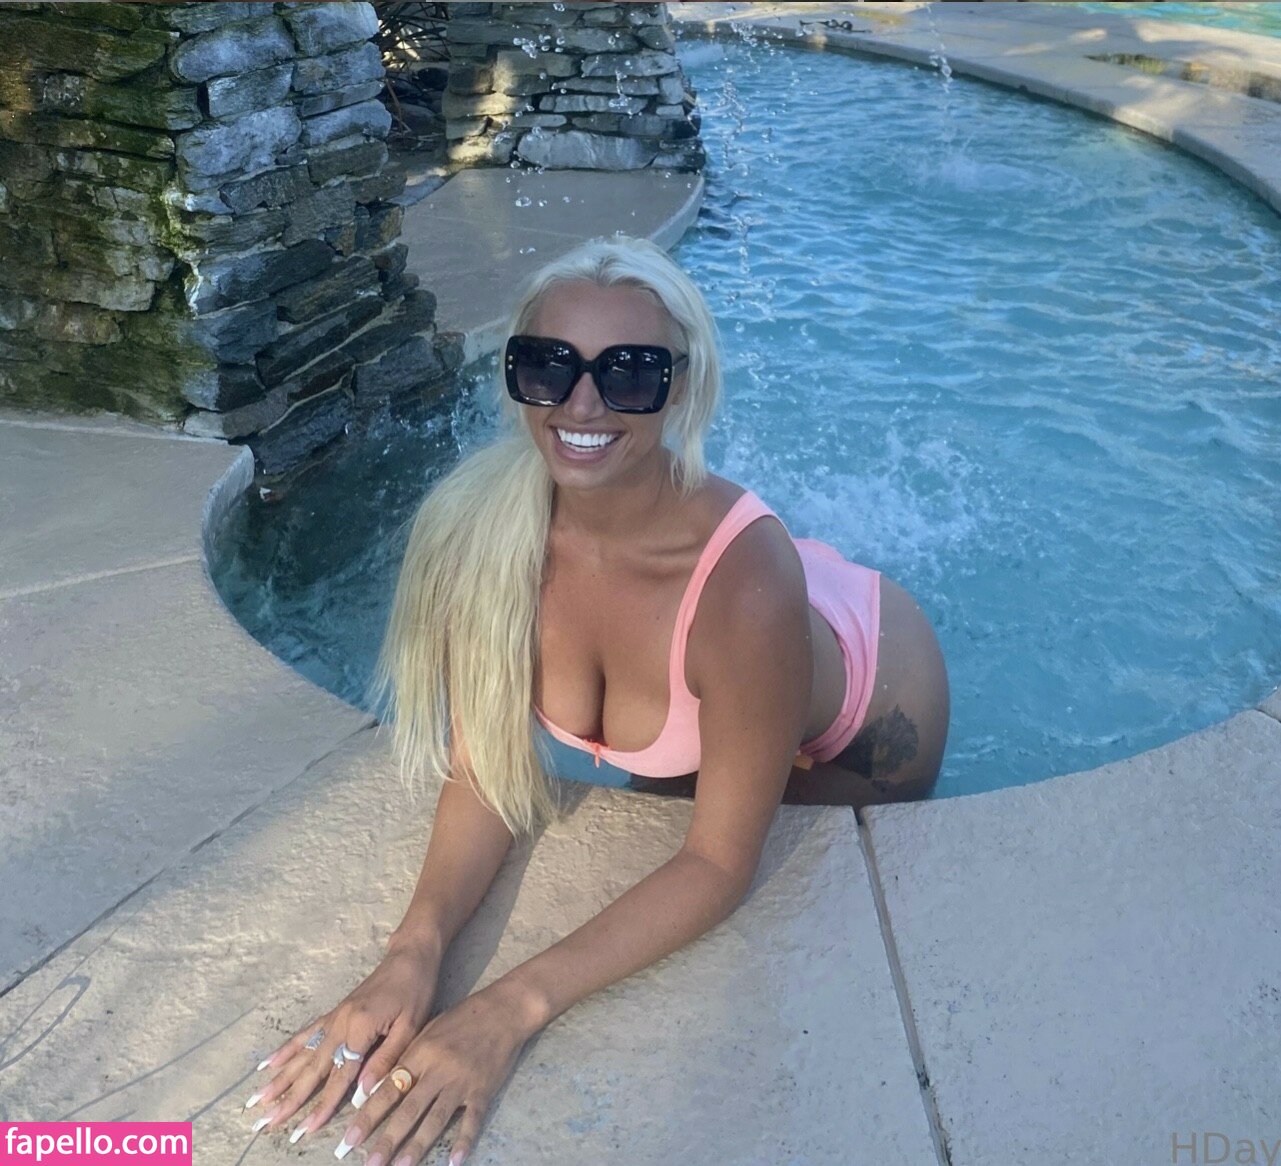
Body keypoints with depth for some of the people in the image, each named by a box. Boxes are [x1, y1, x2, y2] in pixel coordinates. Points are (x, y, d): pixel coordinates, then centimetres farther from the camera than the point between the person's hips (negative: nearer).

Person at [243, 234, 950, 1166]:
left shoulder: (742, 580, -44)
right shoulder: (480, 530, -31)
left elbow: (722, 864, -33)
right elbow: (485, 770, -22)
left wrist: (516, 1008, -41)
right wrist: (417, 947, -39)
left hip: (867, 704, -3)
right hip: (692, 730, 3)